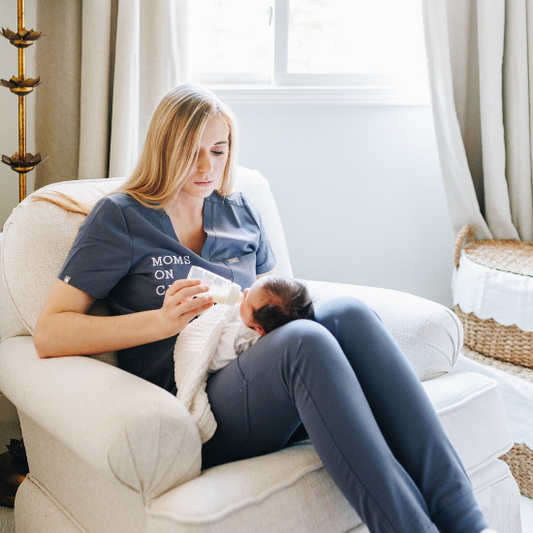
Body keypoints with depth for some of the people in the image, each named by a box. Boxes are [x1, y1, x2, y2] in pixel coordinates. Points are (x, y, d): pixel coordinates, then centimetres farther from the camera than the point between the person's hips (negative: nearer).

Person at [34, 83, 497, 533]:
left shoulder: (240, 212, 20)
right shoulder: (119, 217, 4)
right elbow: (48, 335, -3)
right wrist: (161, 320, -15)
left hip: (259, 387, 5)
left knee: (350, 314, -26)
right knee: (304, 341, -34)